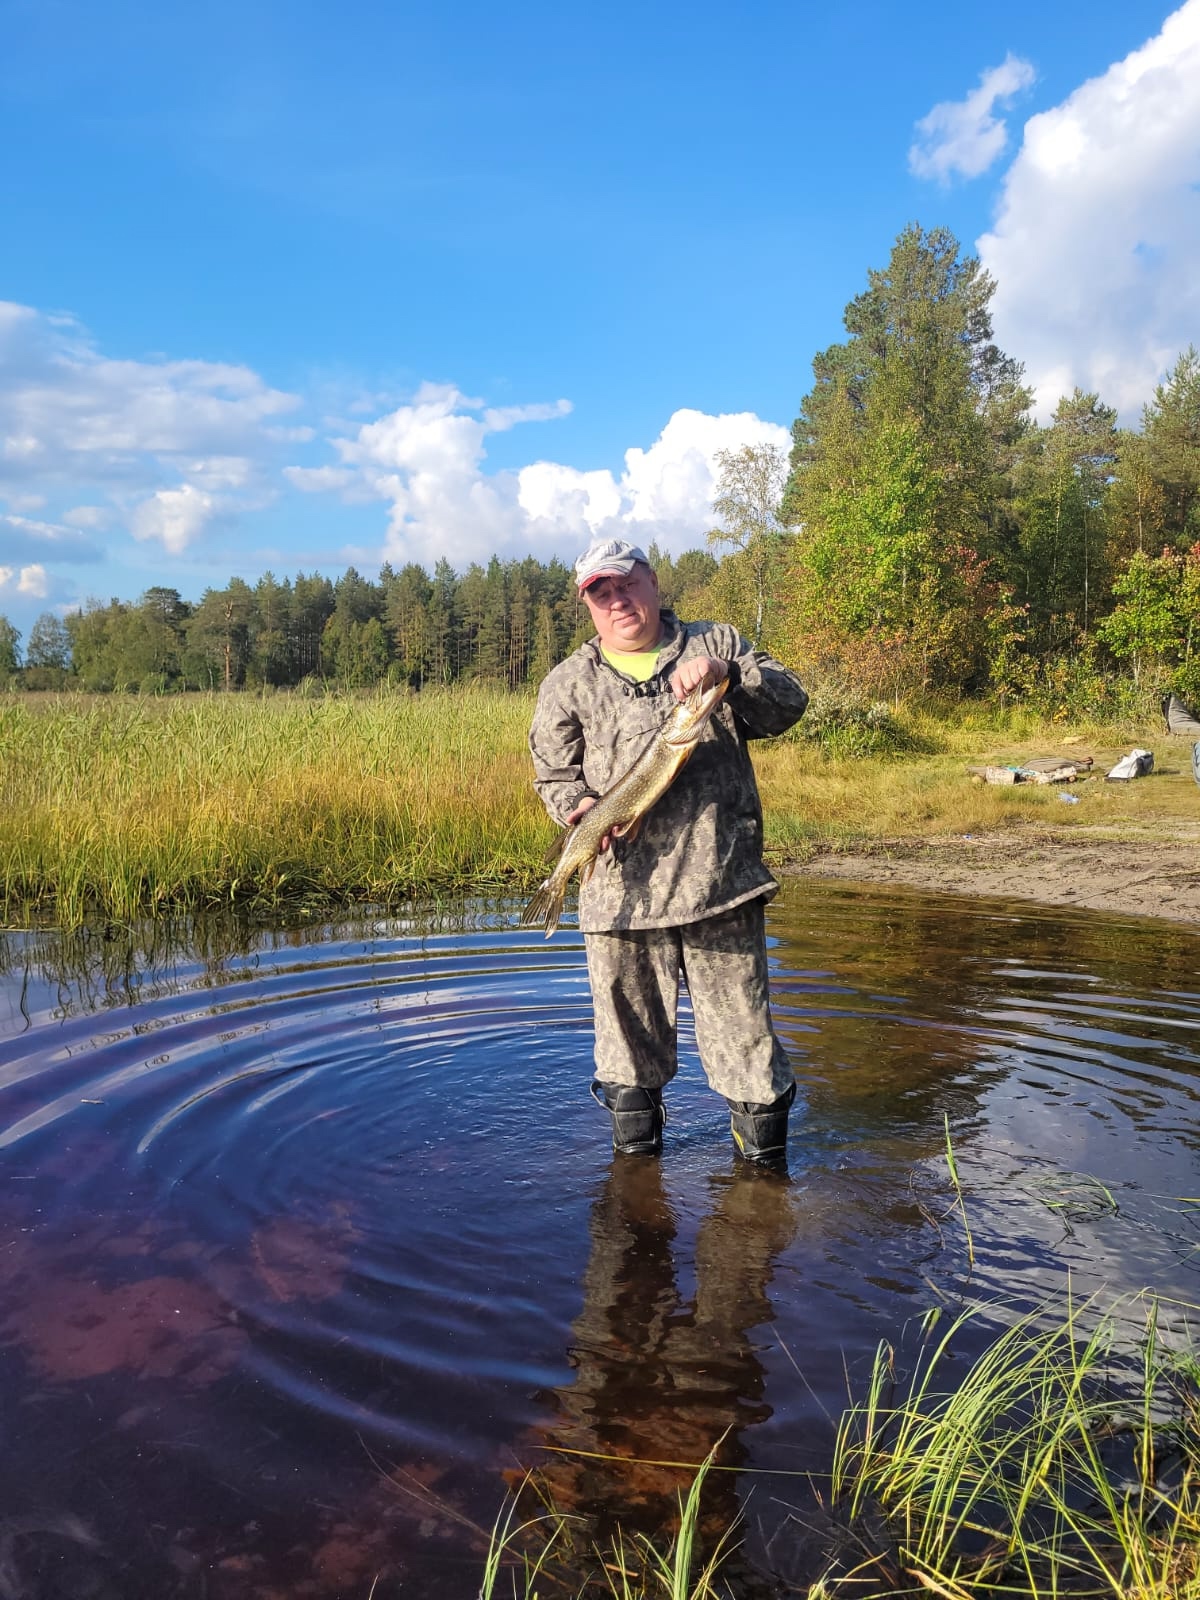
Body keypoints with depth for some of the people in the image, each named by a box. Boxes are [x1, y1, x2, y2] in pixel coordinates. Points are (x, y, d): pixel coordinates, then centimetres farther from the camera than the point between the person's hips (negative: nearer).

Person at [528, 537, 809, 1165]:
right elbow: (553, 775, 13)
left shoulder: (718, 643, 12)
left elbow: (788, 706, 3)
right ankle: (636, 1153, 29)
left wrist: (726, 673, -14)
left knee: (740, 1017, 3)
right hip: (621, 887, 1)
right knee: (627, 1023, 8)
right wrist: (580, 807, -9)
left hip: (721, 876, -1)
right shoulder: (567, 683, 12)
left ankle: (763, 1152, 22)